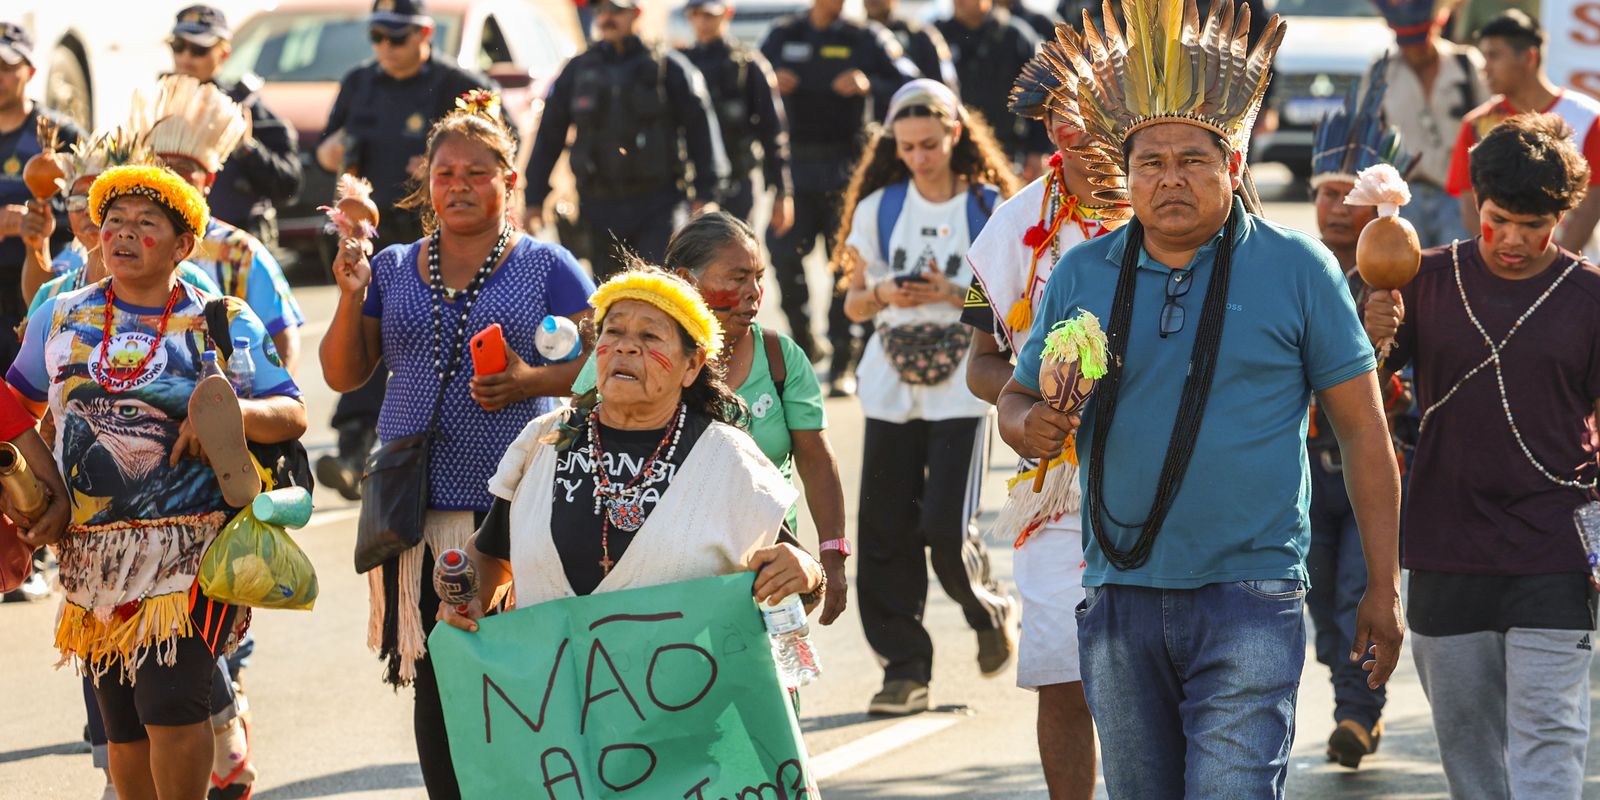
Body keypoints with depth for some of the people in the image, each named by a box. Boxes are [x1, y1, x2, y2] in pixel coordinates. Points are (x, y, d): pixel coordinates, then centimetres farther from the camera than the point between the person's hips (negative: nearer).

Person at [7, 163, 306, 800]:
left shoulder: (221, 322, 1)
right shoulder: (61, 318, 10)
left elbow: (292, 416, -4)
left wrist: (230, 411, -24)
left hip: (187, 551, -4)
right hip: (93, 550, 4)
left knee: (171, 708, -16)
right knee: (122, 724, 7)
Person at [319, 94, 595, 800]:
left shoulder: (545, 268, 5)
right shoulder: (391, 270, 14)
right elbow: (343, 376, 15)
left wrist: (533, 381, -15)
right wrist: (351, 297, -1)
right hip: (418, 500, 3)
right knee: (434, 681, 2)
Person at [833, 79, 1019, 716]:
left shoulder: (990, 209, -1)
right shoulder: (878, 208, 7)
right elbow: (855, 303, 11)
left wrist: (954, 293, -16)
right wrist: (882, 294, -11)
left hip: (963, 386, -3)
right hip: (892, 388, 3)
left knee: (946, 526, -12)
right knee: (886, 531, -2)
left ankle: (990, 612, 19)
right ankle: (905, 668, 7)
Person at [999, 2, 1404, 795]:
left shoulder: (1296, 270, -1)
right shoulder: (1080, 276, 8)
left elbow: (1362, 430, 1)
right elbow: (1018, 397, 17)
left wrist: (1383, 587, -2)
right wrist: (1030, 425, -9)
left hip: (1248, 598, -4)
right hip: (1118, 600, 4)